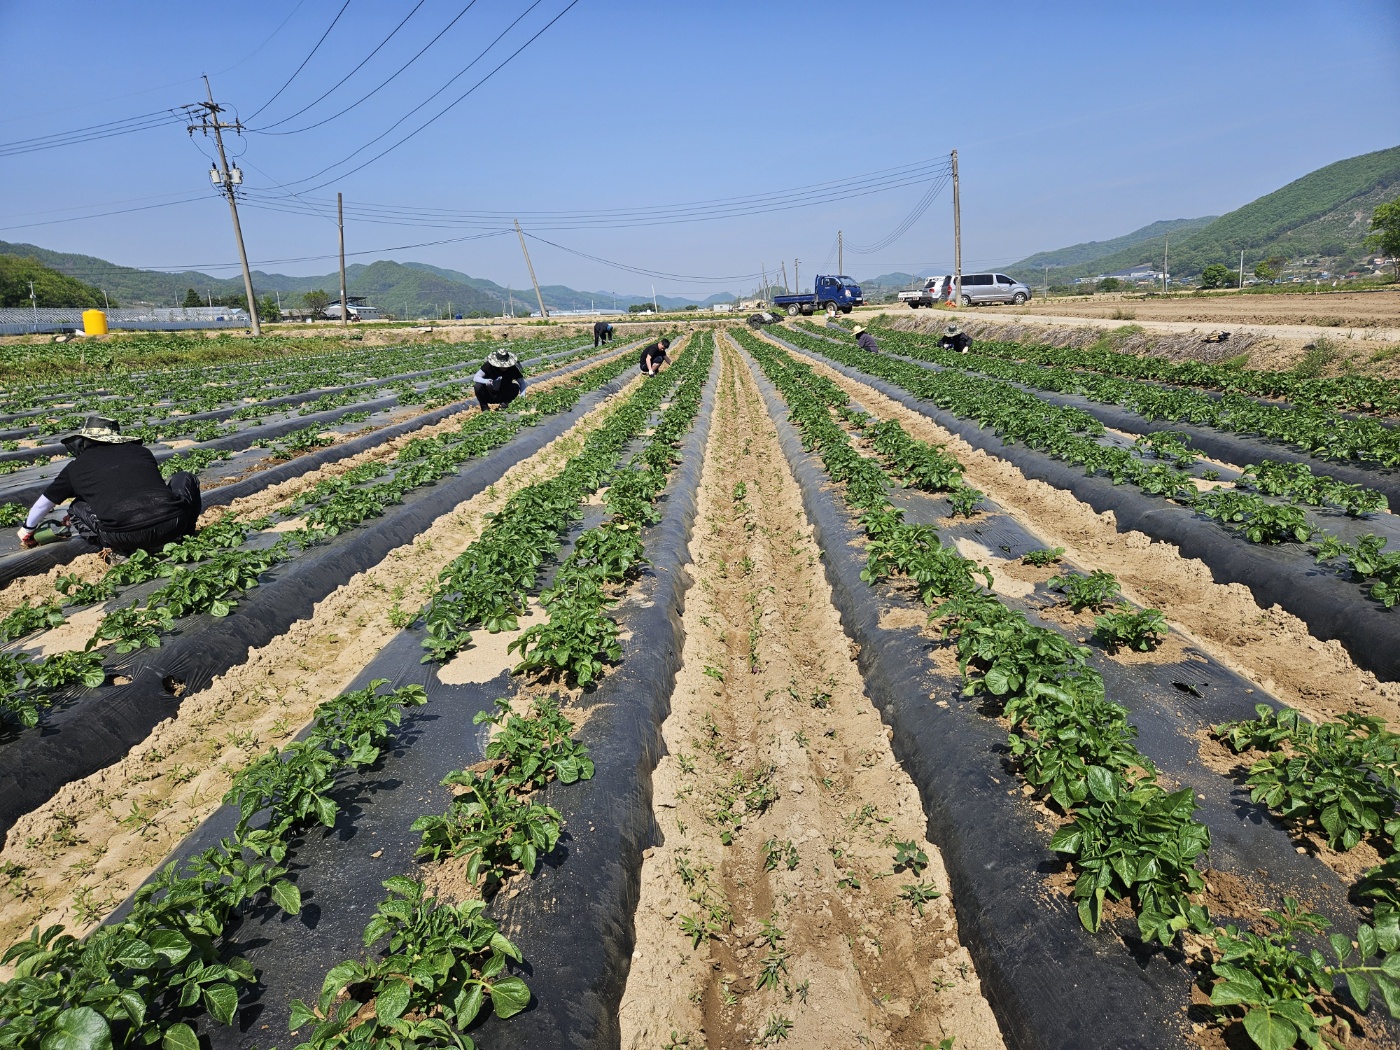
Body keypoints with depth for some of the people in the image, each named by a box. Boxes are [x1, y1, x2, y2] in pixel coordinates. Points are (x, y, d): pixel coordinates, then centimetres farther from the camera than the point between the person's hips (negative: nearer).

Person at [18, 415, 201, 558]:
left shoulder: (76, 467, 19)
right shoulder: (141, 451, 23)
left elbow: (43, 503, 35)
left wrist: (27, 530, 56)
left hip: (123, 536, -1)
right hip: (171, 526, 1)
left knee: (77, 508, 28)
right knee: (185, 478, 27)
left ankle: (116, 550, 8)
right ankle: (182, 537, 16)